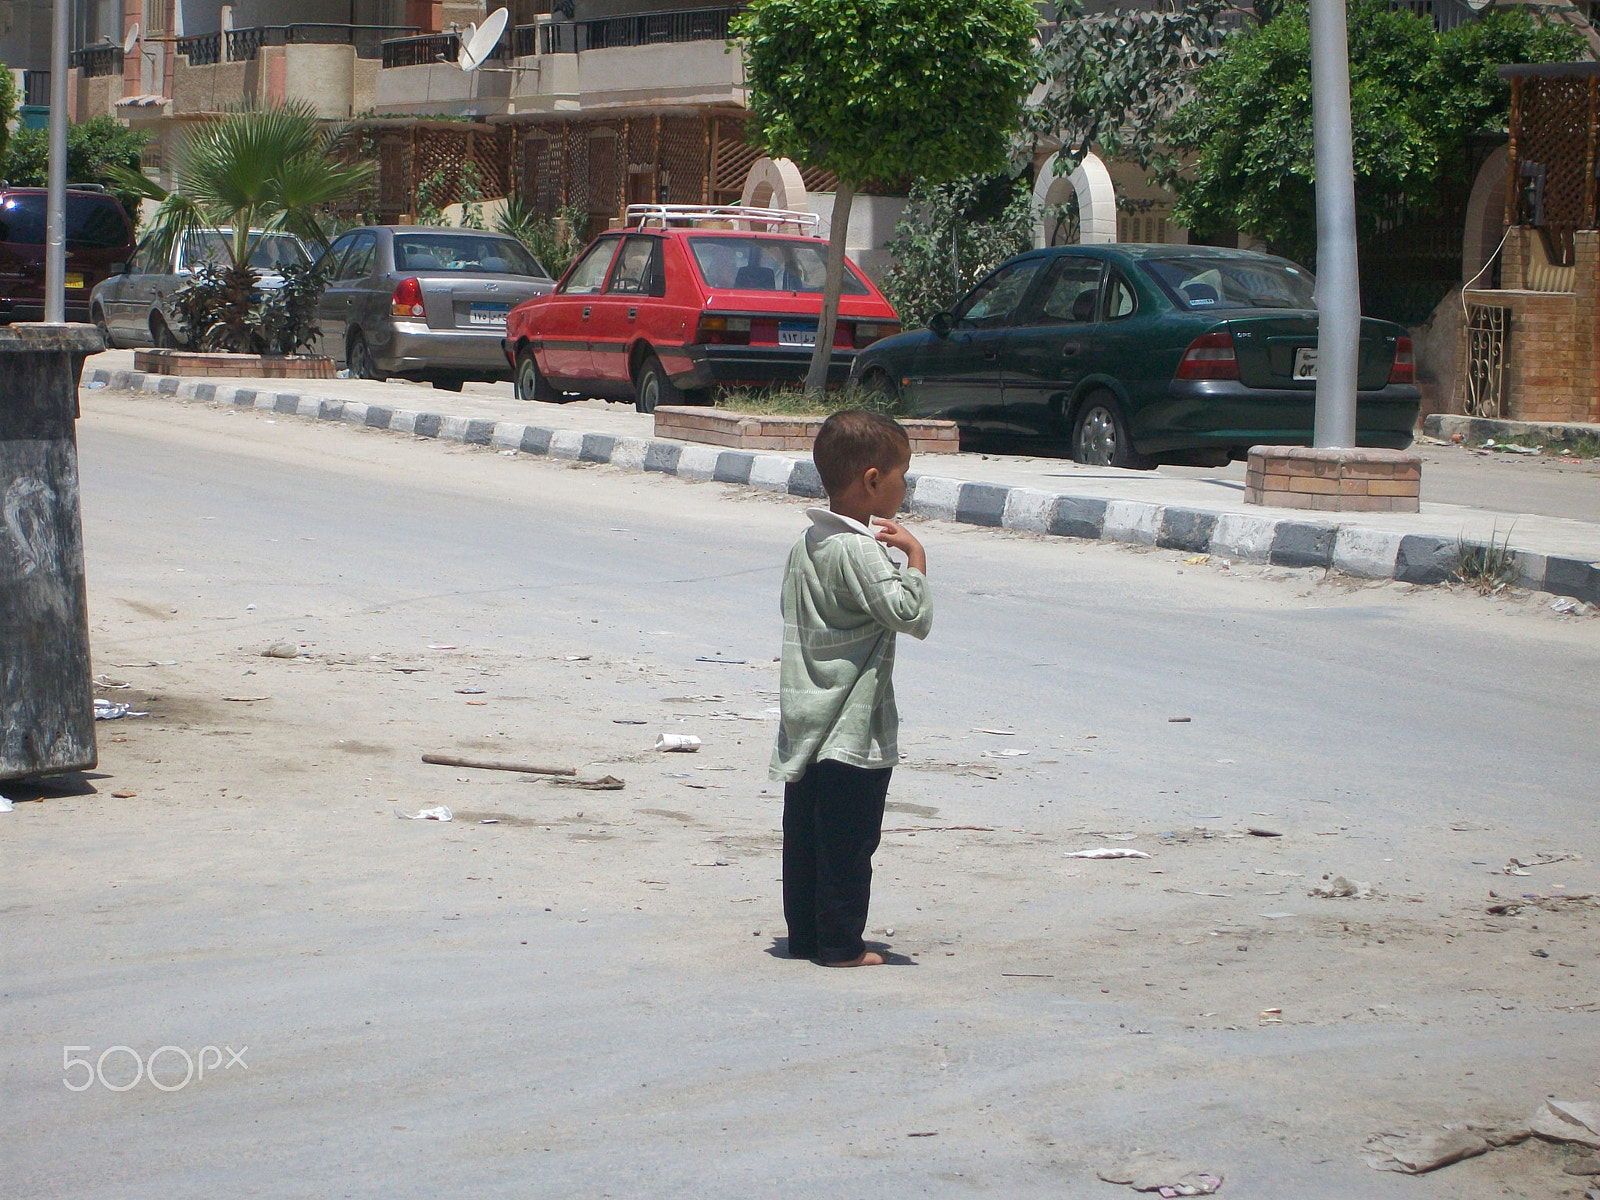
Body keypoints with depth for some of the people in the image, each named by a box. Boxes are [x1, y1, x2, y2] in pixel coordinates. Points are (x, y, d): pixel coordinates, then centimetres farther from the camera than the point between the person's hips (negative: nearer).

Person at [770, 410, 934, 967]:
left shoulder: (807, 542, 9)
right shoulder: (860, 550, -18)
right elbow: (913, 616, -24)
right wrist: (915, 556, -14)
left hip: (803, 728, 9)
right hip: (854, 731, -9)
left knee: (805, 834, 14)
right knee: (849, 842, 0)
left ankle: (804, 935, 21)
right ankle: (841, 943, 5)